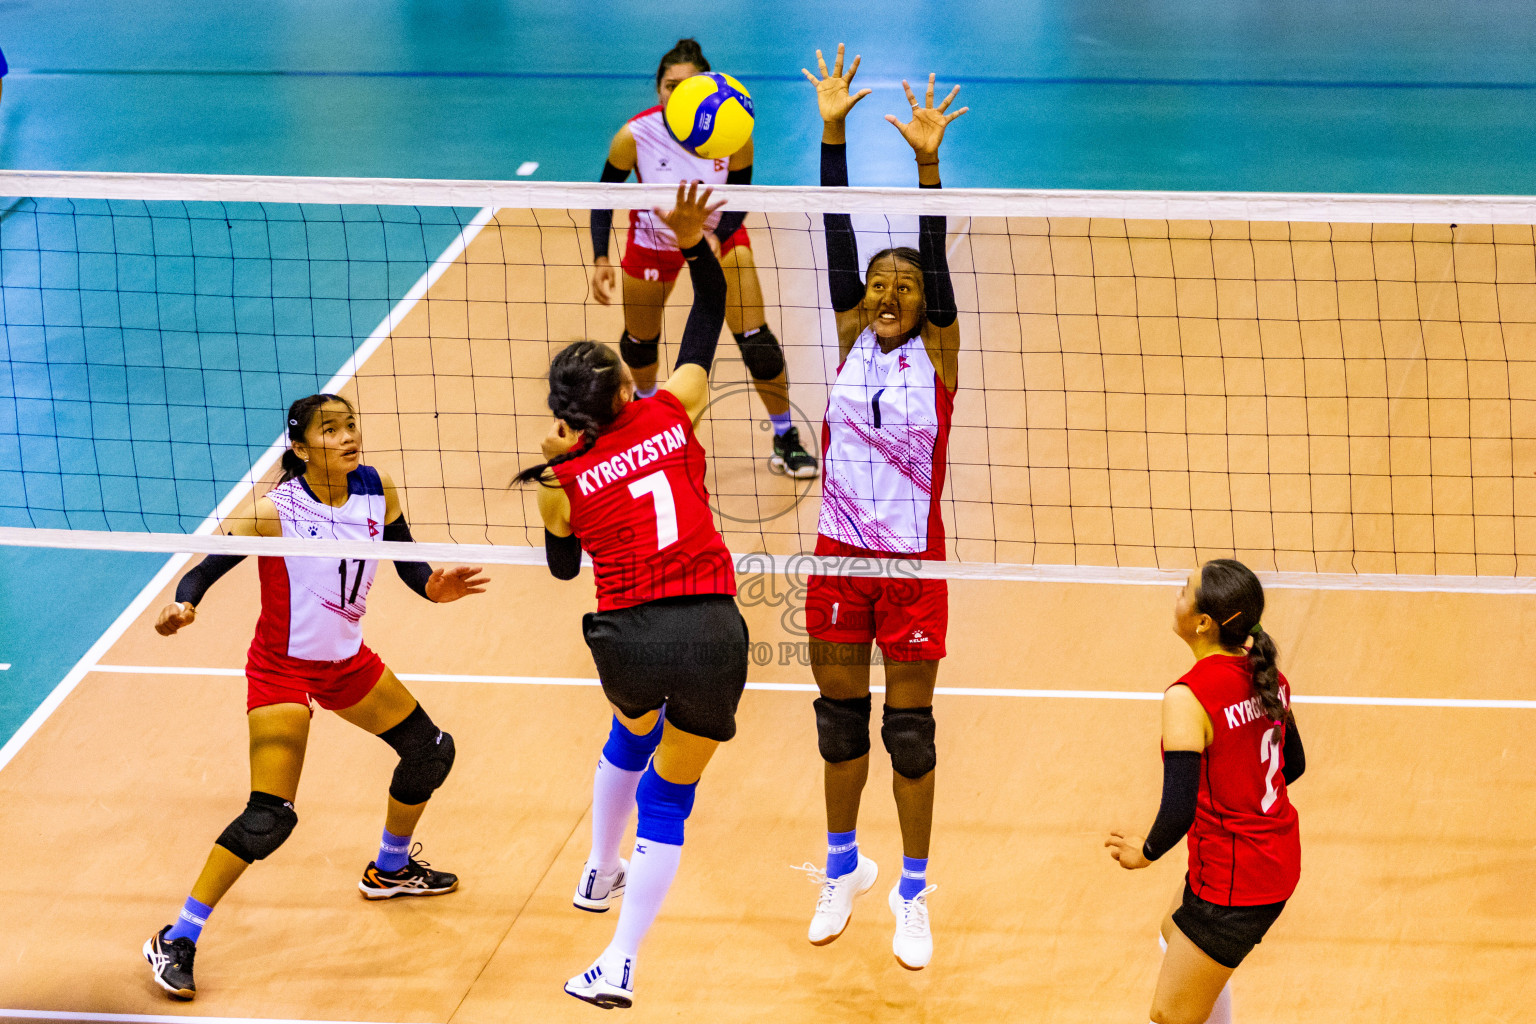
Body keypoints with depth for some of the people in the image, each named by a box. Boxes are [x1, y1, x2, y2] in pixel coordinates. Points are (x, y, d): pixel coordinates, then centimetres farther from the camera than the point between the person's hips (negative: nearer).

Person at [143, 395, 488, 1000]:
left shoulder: (377, 491, -8)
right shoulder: (274, 512, -24)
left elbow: (406, 560, 4)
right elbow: (204, 570, -19)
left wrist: (432, 586, -17)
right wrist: (183, 606, -40)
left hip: (347, 660, 7)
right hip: (281, 671, -7)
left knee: (430, 751, 18)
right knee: (269, 817, -17)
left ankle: (390, 869, 45)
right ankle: (176, 940, -7)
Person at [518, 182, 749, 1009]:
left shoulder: (565, 482, 1)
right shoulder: (670, 415, 1)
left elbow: (563, 566, 21)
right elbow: (710, 317, 11)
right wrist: (692, 242, 3)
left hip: (629, 640, 0)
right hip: (713, 633, 0)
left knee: (629, 737, 38)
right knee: (668, 798, 12)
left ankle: (600, 875, 52)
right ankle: (617, 967, 3)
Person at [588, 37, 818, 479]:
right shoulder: (634, 136, -28)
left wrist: (717, 235, -32)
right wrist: (600, 258, -22)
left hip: (719, 234, -1)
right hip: (653, 240, 1)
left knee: (755, 339, -9)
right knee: (640, 341, 16)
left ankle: (785, 438, 8)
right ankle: (645, 402, 52)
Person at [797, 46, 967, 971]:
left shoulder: (937, 354, -6)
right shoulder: (848, 340, 0)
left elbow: (934, 262, -18)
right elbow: (838, 241, -7)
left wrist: (928, 163, -30)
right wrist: (833, 133, -15)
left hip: (914, 563, -3)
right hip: (839, 555, 3)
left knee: (910, 730, 4)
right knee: (840, 716, 13)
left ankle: (913, 894, 17)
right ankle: (844, 868, 32)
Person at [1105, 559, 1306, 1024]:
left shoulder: (1188, 697, -26)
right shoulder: (1265, 674, -2)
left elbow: (1180, 810, -27)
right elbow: (1293, 763, 13)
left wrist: (1145, 852, -7)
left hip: (1231, 879, -9)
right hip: (1280, 859, 9)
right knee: (1176, 938, 34)